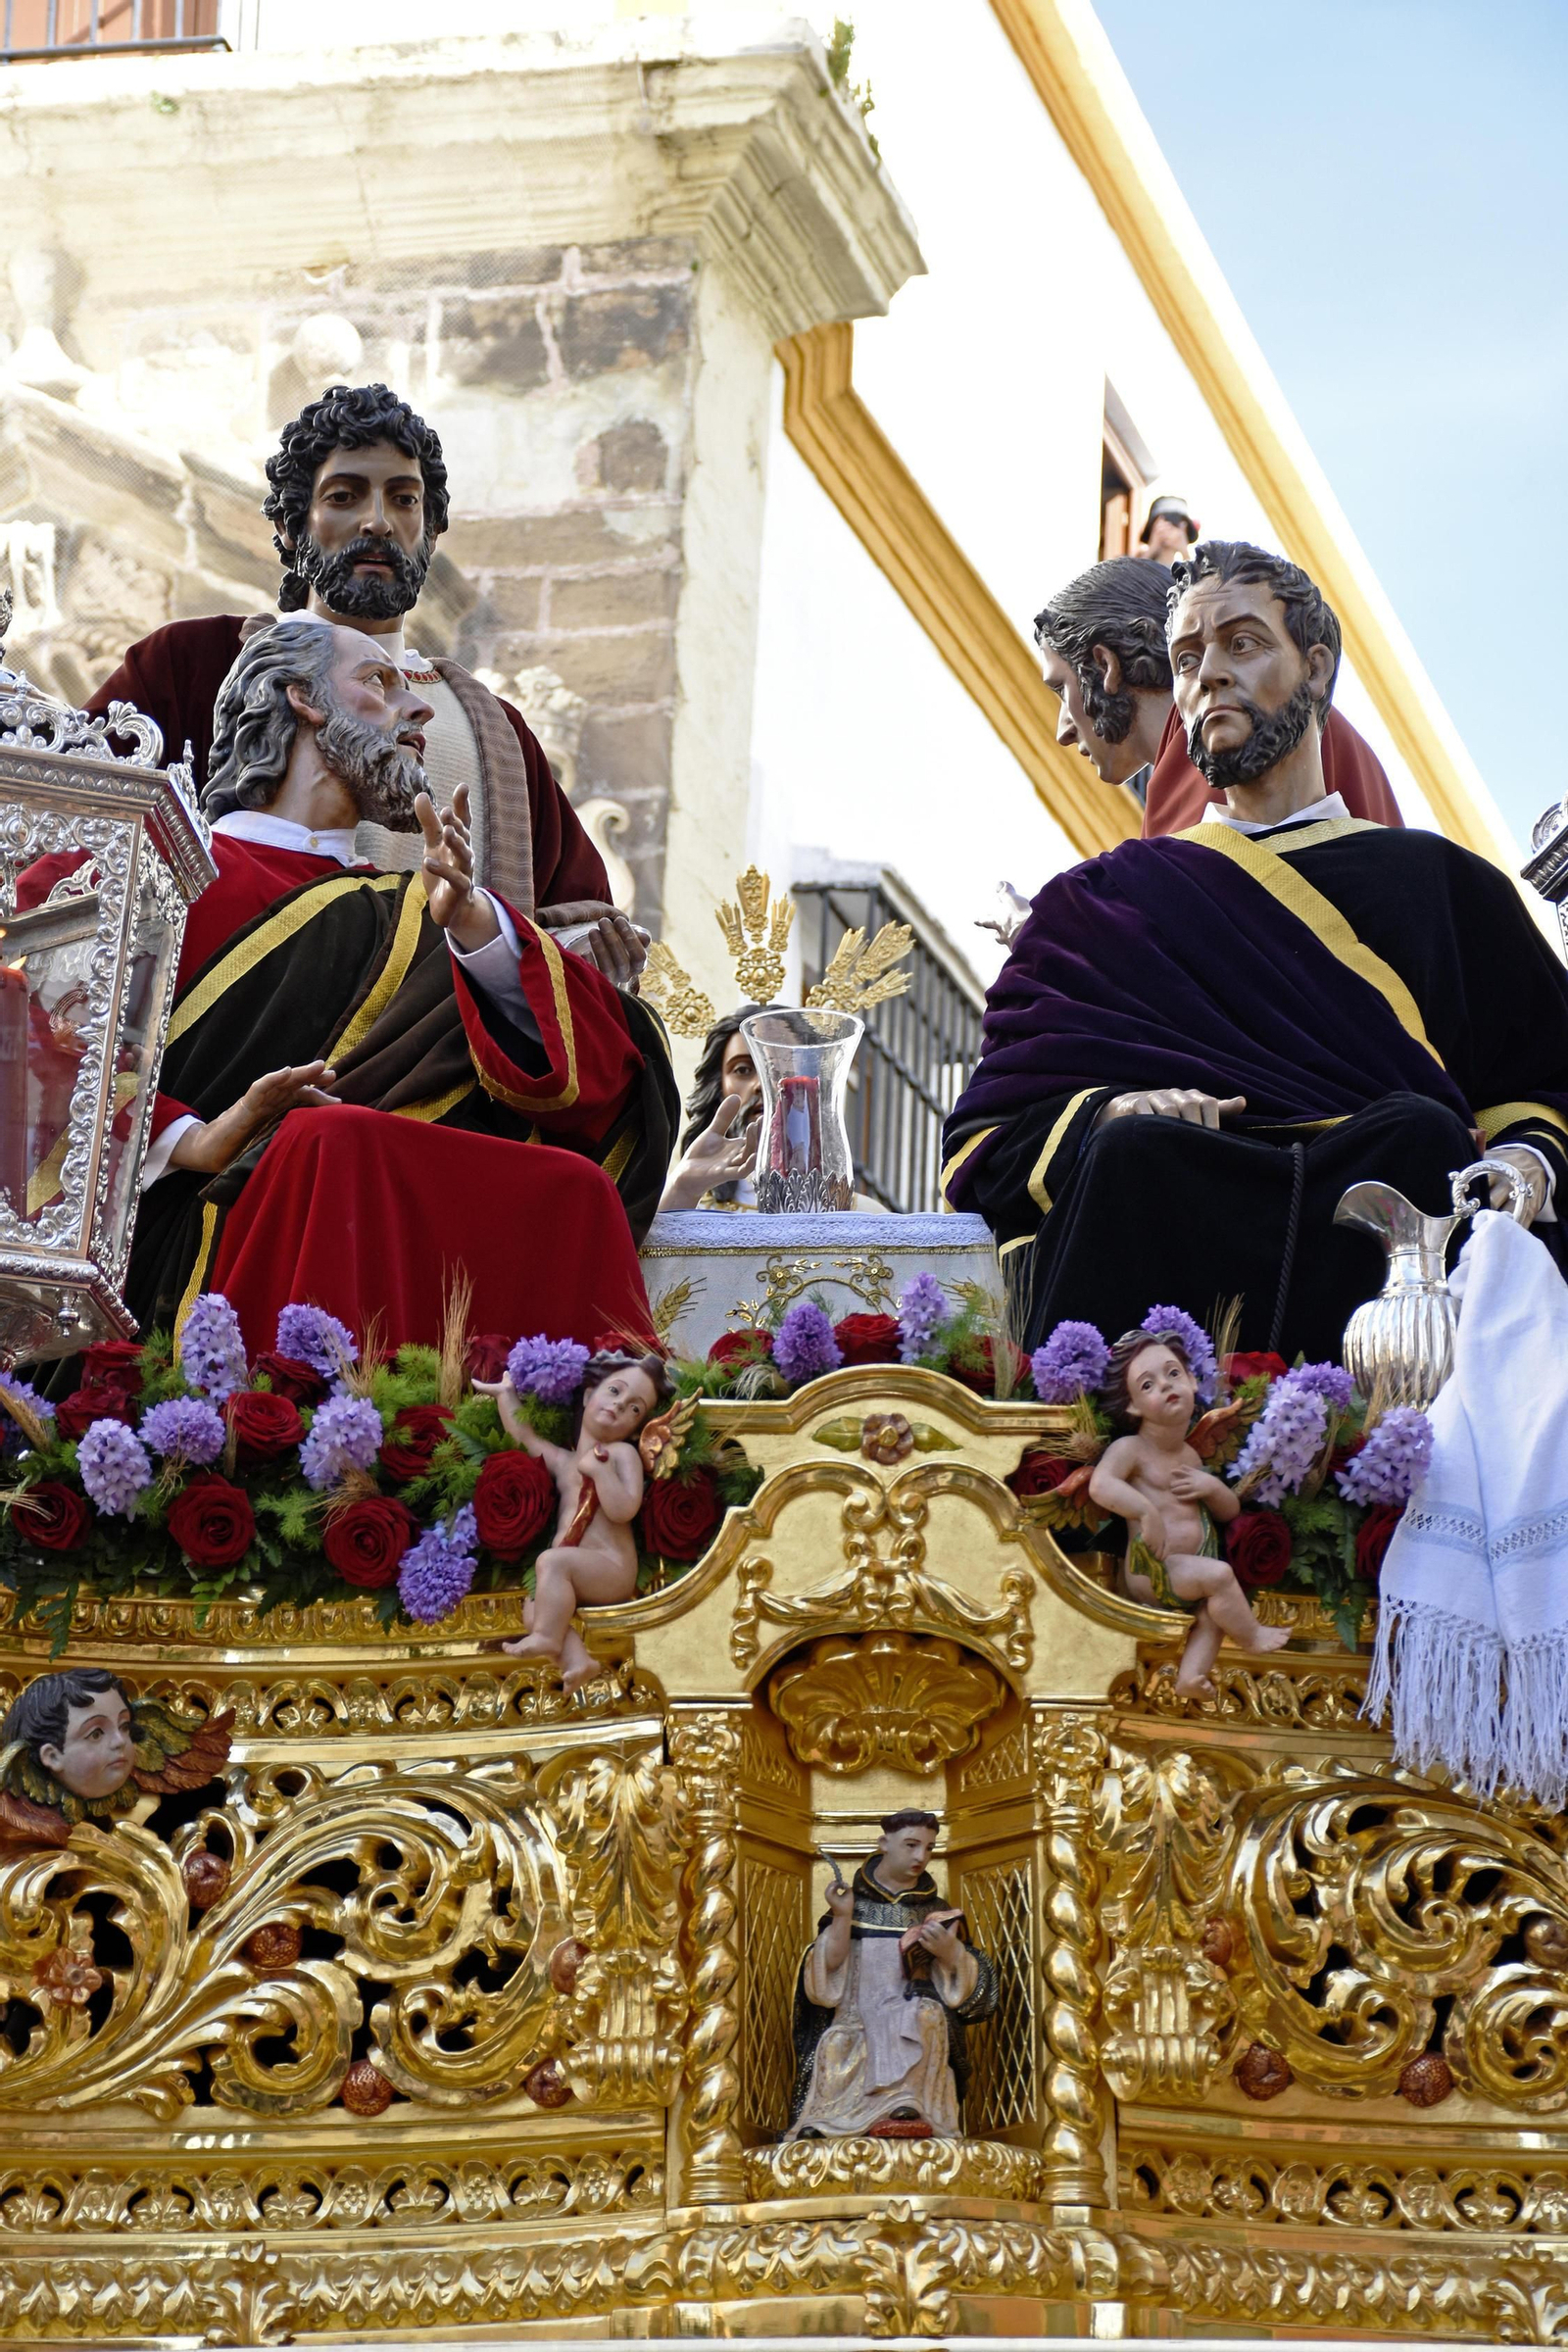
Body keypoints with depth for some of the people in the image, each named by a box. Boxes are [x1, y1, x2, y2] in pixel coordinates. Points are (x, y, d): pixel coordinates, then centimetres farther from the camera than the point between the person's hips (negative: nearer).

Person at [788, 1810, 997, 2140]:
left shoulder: (937, 1913, 13)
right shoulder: (852, 1904, 10)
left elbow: (970, 1988, 8)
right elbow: (826, 1976, 0)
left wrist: (950, 1952, -12)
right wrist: (842, 1918, -12)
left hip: (920, 2038, 1)